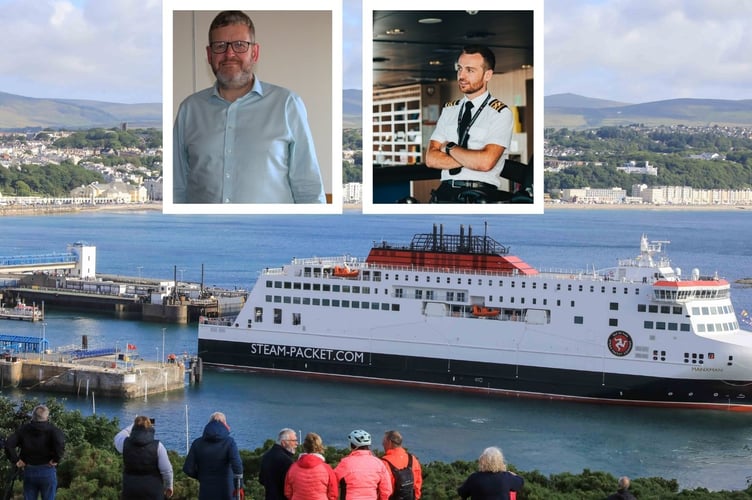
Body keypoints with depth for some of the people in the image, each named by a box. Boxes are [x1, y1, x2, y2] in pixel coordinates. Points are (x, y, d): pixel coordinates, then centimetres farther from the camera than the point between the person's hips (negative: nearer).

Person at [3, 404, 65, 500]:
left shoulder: (23, 429, 3)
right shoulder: (52, 429, -6)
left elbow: (8, 444, -8)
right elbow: (60, 443, -26)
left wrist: (16, 460, -1)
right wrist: (56, 459, -14)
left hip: (29, 471, 2)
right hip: (47, 471, -2)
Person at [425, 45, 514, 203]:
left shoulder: (501, 113, 2)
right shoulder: (449, 110, 18)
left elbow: (486, 162, -11)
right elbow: (431, 159, 7)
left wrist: (450, 148, 2)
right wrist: (470, 159, -5)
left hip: (480, 196, -4)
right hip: (446, 192, 4)